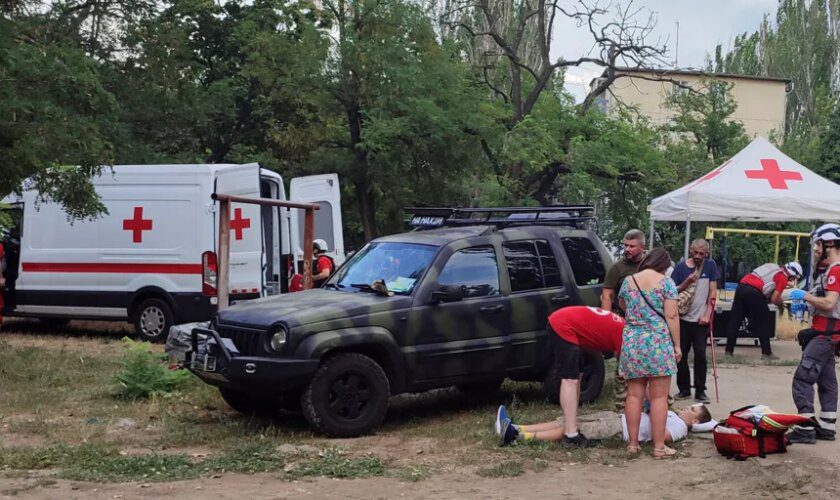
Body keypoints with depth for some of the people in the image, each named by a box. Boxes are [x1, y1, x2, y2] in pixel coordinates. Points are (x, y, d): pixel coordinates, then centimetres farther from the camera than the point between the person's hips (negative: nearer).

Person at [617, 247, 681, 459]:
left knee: (634, 395, 9)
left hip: (631, 342, 4)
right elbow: (671, 316, -8)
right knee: (659, 397, 1)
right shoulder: (666, 282, -3)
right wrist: (677, 346, -2)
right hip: (658, 342, -4)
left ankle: (633, 444, 11)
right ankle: (659, 446, 3)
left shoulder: (628, 281, 9)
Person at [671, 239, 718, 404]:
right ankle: (684, 389, 17)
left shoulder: (710, 266, 1)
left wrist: (707, 315, -6)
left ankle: (700, 391, 2)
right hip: (682, 318, 1)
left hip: (700, 320, -1)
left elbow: (713, 292, 1)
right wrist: (687, 282, -17)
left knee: (700, 354, -5)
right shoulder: (681, 267, 1)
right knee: (681, 355, 5)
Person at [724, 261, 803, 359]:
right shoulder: (783, 278, 4)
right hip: (754, 293, -7)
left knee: (735, 321, 11)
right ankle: (766, 353, 8)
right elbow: (774, 299, -2)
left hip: (740, 287, 7)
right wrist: (780, 302, 20)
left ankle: (729, 350, 15)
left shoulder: (771, 267, 25)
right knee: (763, 322, 7)